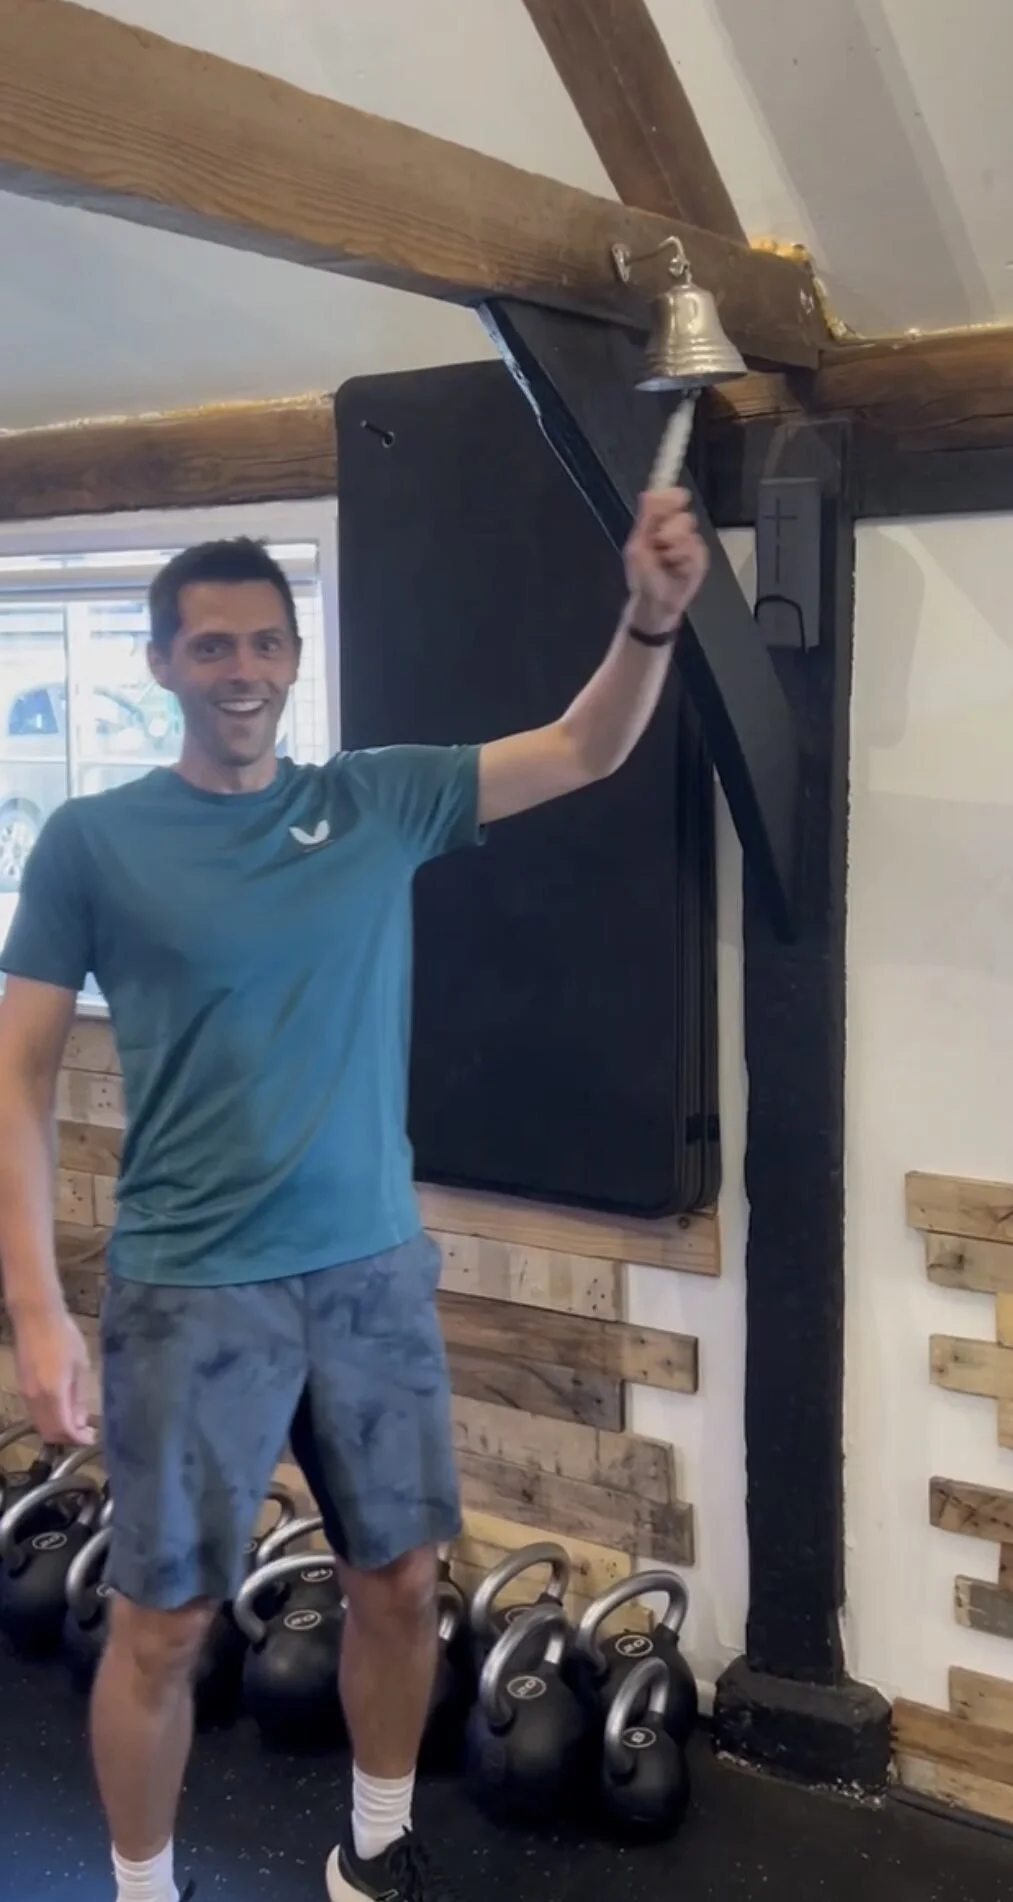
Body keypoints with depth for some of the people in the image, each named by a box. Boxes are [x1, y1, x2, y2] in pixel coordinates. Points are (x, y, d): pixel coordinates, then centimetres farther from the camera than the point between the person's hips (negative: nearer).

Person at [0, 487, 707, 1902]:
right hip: (191, 1292, -3)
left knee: (400, 1585, 16)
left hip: (376, 1271, 4)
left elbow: (585, 751, 3)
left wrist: (653, 615, -16)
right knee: (164, 1623, 7)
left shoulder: (382, 803, 2)